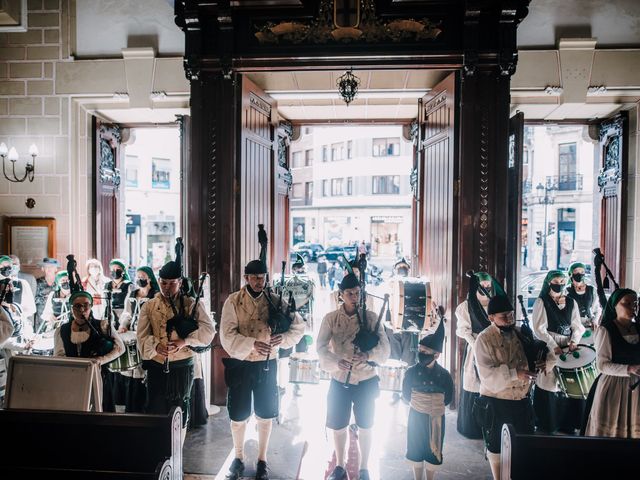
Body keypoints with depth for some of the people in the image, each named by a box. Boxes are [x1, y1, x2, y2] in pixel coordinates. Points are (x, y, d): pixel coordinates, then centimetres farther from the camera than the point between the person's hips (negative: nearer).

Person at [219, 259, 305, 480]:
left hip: (267, 365, 1)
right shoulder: (233, 302, -7)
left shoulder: (275, 301, -3)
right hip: (240, 365, -1)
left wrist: (283, 337, -22)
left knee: (265, 415, 12)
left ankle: (262, 460, 32)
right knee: (238, 416, 12)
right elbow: (227, 337, -16)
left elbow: (299, 326, -1)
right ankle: (238, 457, 35)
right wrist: (252, 344, -31)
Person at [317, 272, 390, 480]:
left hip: (366, 381, 0)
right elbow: (321, 347, -14)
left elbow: (384, 347, -13)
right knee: (338, 426, 12)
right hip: (339, 380, 1)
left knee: (365, 426, 14)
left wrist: (368, 355, -33)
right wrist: (336, 361, -33)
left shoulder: (371, 317, -8)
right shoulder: (330, 318, -7)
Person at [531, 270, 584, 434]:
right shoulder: (541, 302, -1)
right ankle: (546, 426, 6)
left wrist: (574, 342, -9)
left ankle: (567, 424, 16)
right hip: (548, 349, -4)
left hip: (568, 348, 4)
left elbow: (577, 326, 9)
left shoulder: (571, 303, 13)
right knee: (548, 387, -4)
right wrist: (554, 346, -15)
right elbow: (539, 328, -8)